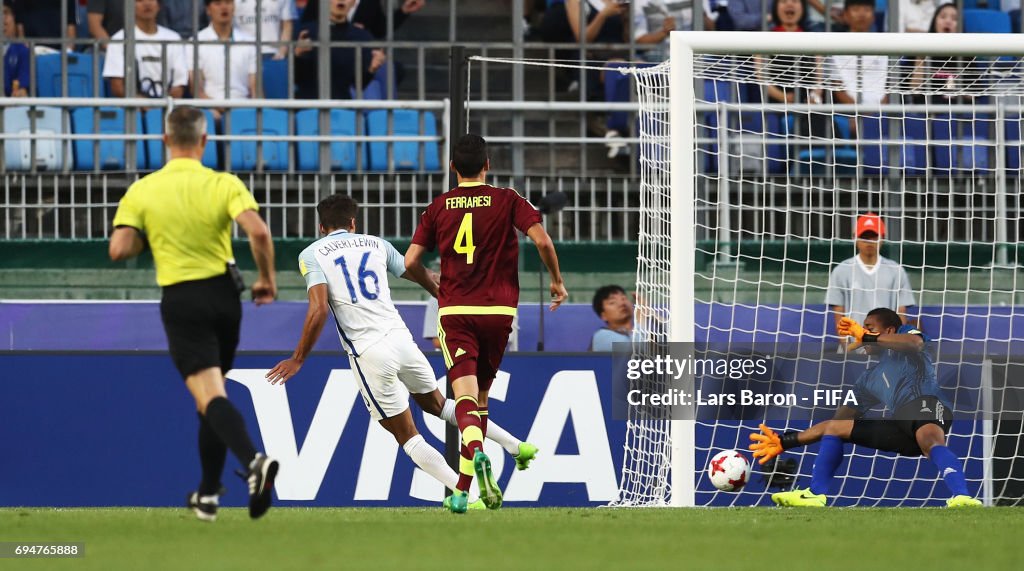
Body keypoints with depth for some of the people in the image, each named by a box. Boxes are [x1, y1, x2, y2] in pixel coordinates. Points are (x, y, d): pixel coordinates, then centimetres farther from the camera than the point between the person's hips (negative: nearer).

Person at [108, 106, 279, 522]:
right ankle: (208, 495, 22)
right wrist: (267, 279, -3)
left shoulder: (142, 191, -3)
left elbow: (119, 249, -9)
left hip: (181, 300, -3)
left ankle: (254, 461, -39)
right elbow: (258, 231, -18)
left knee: (210, 397, -12)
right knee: (213, 395, 18)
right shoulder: (224, 185, -3)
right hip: (224, 294, 3)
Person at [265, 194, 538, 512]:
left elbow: (319, 310, -11)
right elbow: (427, 280, 21)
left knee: (406, 435, 7)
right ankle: (516, 445, 27)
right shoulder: (376, 245, 14)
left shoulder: (311, 255, 3)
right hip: (400, 338, 4)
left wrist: (298, 360, -4)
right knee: (436, 404, 29)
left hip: (368, 353, -4)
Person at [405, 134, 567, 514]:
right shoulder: (507, 201, 2)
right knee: (481, 396, 14)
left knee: (465, 394, -11)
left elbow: (411, 261, 3)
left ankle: (477, 452, -43)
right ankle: (464, 489, 13)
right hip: (498, 310, 1)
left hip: (454, 310, -1)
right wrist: (557, 281, 6)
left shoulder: (439, 207, 5)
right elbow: (542, 240, -11)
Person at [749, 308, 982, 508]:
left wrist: (866, 337, -2)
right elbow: (839, 420, 33)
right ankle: (816, 495, -4)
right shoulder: (869, 378, 34)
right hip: (899, 424, 8)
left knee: (929, 438, -41)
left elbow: (915, 342, -9)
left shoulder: (904, 334, 19)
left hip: (925, 403, -8)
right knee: (833, 426, 12)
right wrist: (785, 442, 31)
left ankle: (961, 498, -63)